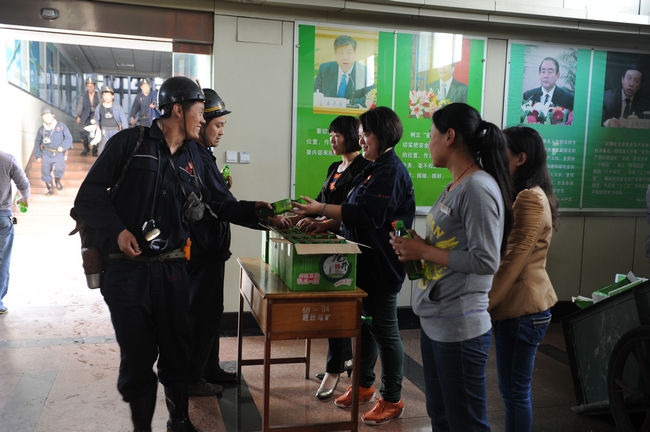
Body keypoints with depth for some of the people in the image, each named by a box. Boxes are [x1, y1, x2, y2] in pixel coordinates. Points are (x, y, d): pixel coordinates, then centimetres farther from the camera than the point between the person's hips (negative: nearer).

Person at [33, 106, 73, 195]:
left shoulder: (61, 126, -2)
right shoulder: (41, 129, 5)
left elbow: (68, 138, -3)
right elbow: (37, 143, 12)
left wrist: (63, 146, -20)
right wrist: (38, 156, 9)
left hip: (58, 153, -2)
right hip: (46, 154, 3)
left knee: (60, 168, -21)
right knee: (45, 171, 0)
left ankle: (57, 180, 12)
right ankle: (50, 188, 18)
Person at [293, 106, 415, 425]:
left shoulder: (391, 172, -17)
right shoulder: (374, 169, 14)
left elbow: (367, 214, -27)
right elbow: (354, 211, 18)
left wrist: (322, 209, -25)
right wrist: (327, 224, 5)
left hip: (381, 267, -10)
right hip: (365, 262, 10)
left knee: (384, 330, 2)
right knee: (364, 324, 18)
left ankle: (392, 400, 16)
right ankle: (364, 386, 34)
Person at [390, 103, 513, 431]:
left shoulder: (478, 188, -18)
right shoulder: (455, 186, 11)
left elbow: (485, 261, -22)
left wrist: (424, 251, -16)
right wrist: (416, 247, 3)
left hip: (460, 327, -9)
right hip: (433, 320, 9)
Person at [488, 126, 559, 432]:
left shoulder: (530, 200, -18)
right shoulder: (521, 196, 15)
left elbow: (511, 263, -22)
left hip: (523, 307, -10)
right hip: (516, 304, 10)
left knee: (515, 390, 2)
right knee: (512, 388, 17)